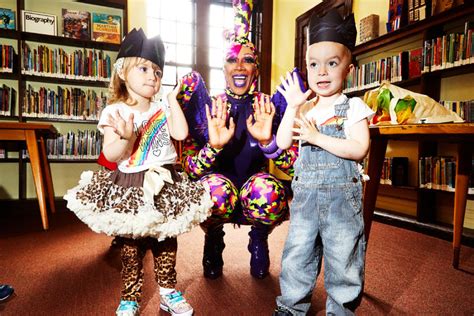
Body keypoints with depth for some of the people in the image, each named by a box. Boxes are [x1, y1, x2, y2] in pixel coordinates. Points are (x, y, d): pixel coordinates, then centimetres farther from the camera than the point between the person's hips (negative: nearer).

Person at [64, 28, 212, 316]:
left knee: (167, 240, 13)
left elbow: (181, 134, -12)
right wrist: (126, 138, -30)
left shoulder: (162, 109, 4)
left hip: (165, 183, 3)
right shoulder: (115, 111, -7)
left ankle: (168, 292, 31)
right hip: (132, 187, -3)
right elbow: (111, 156, -10)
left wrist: (173, 99, -4)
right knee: (132, 244, 9)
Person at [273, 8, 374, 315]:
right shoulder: (304, 109, 6)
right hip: (305, 194, 4)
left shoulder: (353, 107, -4)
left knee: (342, 259, 9)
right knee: (297, 254, 14)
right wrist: (293, 106, -9)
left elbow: (359, 149, -16)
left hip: (341, 195, -3)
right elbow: (282, 143, -3)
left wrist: (317, 137, -20)